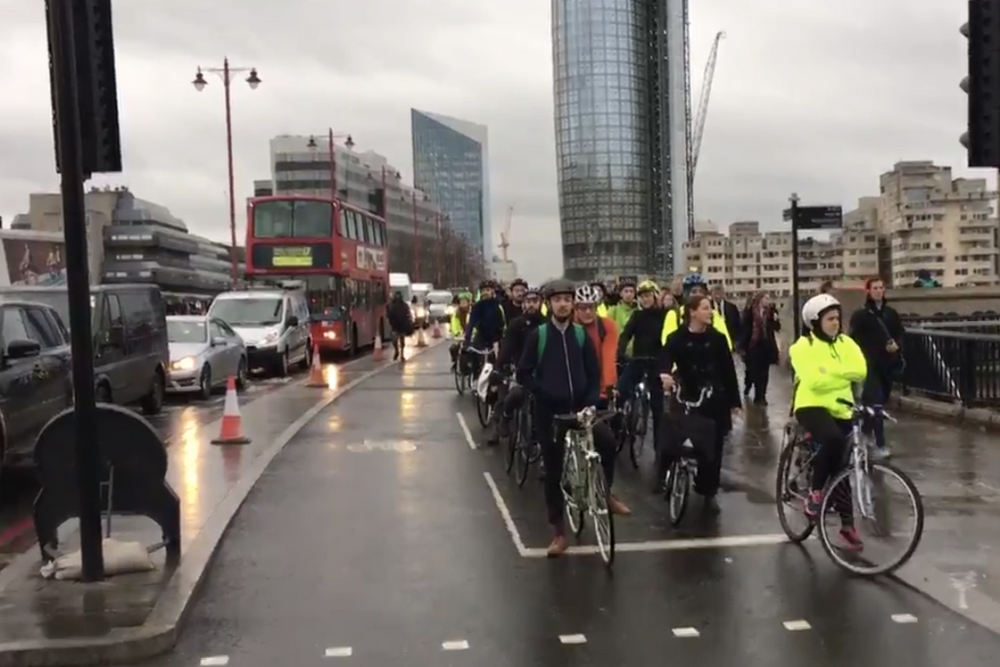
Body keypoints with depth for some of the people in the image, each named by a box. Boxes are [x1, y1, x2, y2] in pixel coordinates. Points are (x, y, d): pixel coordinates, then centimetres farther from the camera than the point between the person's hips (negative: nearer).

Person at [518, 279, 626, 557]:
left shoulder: (580, 334, 4)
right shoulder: (538, 335, -2)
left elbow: (594, 372, 6)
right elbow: (524, 372, -1)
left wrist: (591, 401, -7)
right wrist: (543, 393, -12)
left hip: (579, 407, 1)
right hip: (549, 410, -1)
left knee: (607, 440, -25)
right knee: (553, 470, 3)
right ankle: (559, 533, 14)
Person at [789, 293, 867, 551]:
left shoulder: (846, 343, 8)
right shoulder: (803, 346, -8)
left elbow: (860, 370, -8)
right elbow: (815, 380, -20)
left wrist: (830, 371, -15)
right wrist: (843, 377, -11)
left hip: (841, 409, 5)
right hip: (812, 406, -5)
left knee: (844, 466, 6)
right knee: (833, 439, -35)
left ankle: (847, 525, 19)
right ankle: (815, 491, -13)